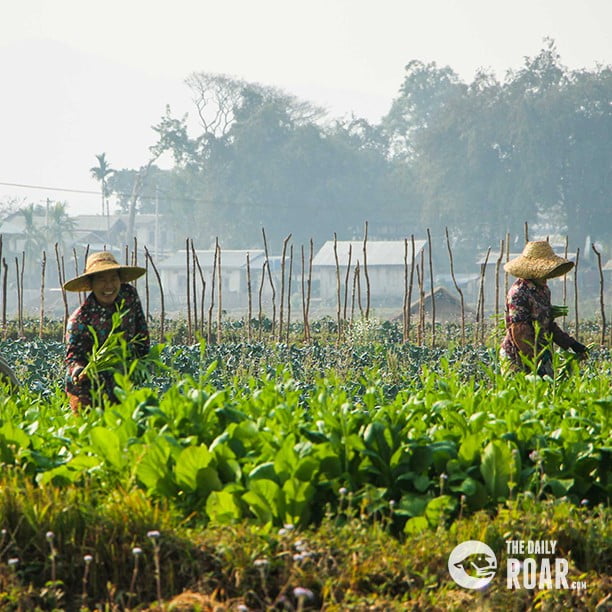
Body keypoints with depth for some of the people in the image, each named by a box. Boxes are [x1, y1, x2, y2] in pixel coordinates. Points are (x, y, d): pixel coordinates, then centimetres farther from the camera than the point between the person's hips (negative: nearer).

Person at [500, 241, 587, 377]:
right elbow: (519, 332, -20)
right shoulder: (519, 293, -17)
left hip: (541, 356, 9)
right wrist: (536, 360, -19)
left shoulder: (543, 290, 12)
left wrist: (571, 344, 15)